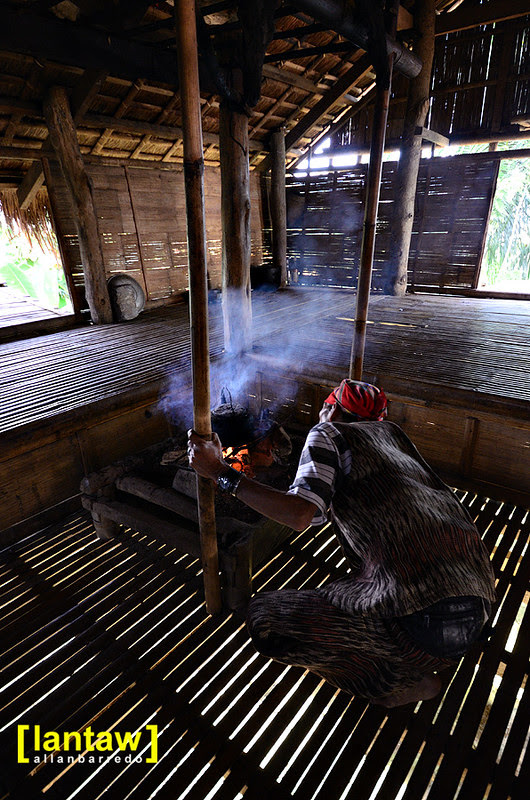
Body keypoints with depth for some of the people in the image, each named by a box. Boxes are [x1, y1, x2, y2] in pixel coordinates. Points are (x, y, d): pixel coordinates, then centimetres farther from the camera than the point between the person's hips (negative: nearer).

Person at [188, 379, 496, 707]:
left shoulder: (328, 432, 3)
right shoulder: (390, 429, 22)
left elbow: (299, 515, -12)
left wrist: (220, 472, -3)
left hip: (422, 621, -8)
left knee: (264, 621, -1)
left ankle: (403, 682, 8)